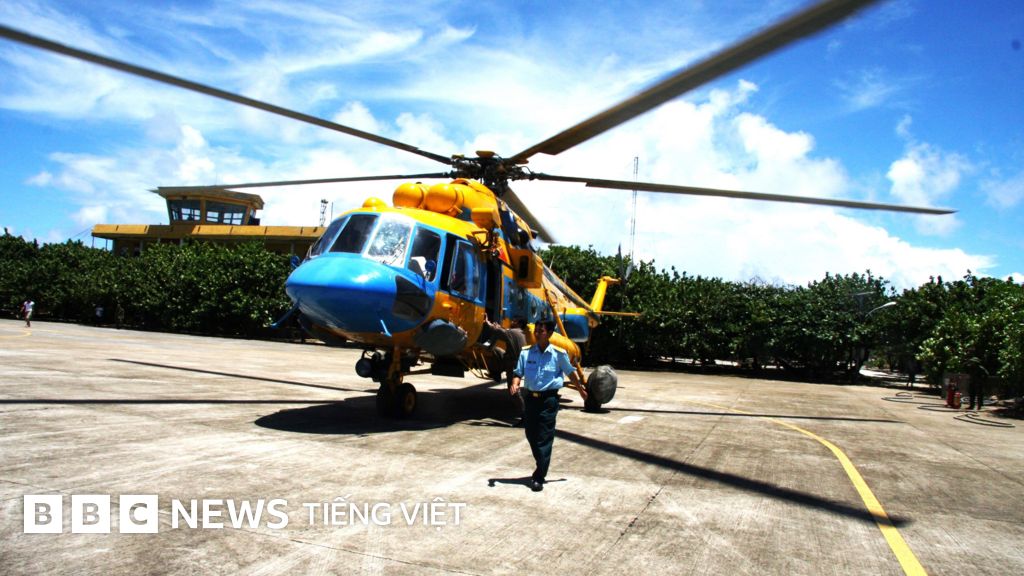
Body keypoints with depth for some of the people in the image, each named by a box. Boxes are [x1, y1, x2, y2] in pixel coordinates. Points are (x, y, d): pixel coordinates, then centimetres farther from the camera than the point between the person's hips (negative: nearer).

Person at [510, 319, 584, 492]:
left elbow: (571, 372, 8)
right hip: (530, 398, 4)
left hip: (549, 399, -4)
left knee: (544, 438, -4)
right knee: (531, 435, 12)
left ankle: (539, 477, -1)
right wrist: (515, 384, -17)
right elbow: (518, 373, 5)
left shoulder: (558, 354, -5)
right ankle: (541, 466, 35)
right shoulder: (526, 352, 1)